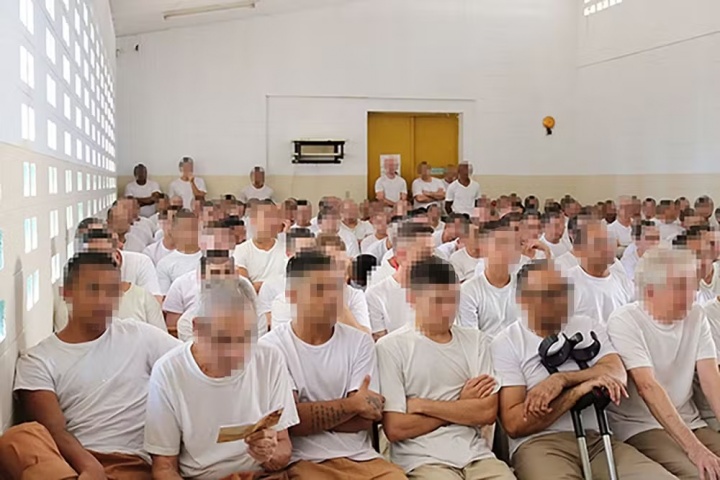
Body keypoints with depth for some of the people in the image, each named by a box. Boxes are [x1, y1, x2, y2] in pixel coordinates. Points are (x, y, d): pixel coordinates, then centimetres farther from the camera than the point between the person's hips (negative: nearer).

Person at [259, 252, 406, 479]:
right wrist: (351, 405, -9)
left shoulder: (360, 342, 7)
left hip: (360, 458, 3)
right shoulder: (271, 347, -2)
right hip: (303, 461, -3)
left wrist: (311, 416, -9)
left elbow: (363, 419, -2)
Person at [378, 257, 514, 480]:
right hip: (421, 461, -4)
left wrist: (422, 405, -6)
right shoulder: (391, 346, -2)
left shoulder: (476, 340, 11)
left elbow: (488, 412, 1)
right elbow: (395, 429, -7)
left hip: (476, 455, 4)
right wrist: (462, 406, -1)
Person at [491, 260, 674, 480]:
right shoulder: (507, 342, 2)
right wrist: (576, 391, -14)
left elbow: (617, 374, -3)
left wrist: (561, 379, -16)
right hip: (539, 443, -3)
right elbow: (513, 423, -7)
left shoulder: (587, 326, 15)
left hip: (596, 439, 4)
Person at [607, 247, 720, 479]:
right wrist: (693, 447, -30)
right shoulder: (624, 321, -14)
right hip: (639, 427, -6)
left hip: (690, 424, 6)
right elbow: (648, 388, -22)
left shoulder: (696, 316, 4)